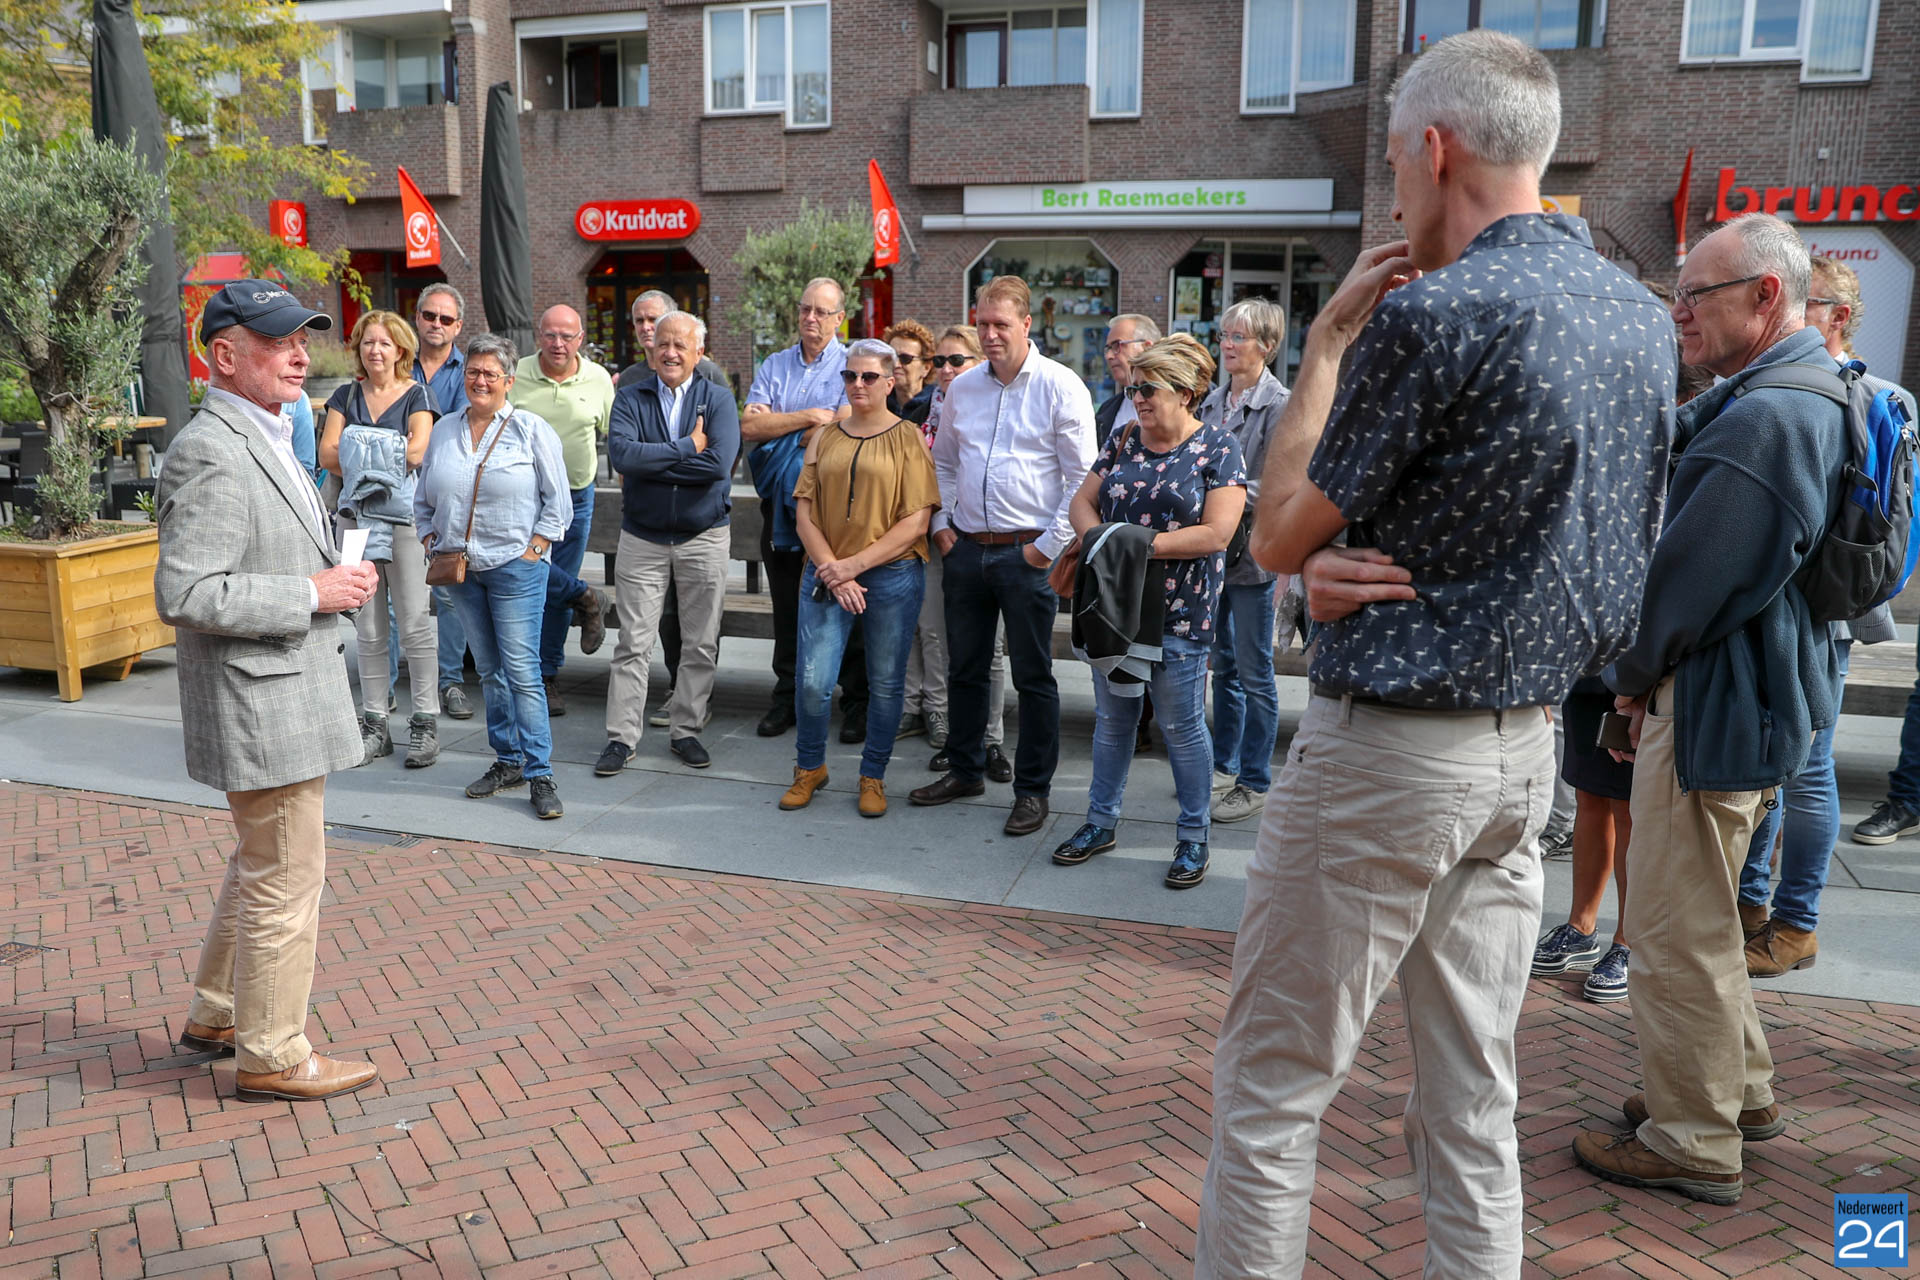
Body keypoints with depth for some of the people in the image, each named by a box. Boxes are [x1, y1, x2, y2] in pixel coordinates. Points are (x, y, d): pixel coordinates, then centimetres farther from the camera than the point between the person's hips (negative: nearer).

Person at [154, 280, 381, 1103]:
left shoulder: (264, 439, 13)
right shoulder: (211, 455, -20)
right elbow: (185, 594, -26)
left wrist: (334, 576, 9)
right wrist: (313, 594, -22)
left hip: (288, 691, 11)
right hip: (261, 703, -11)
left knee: (263, 865, 23)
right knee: (286, 878, 1)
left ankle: (215, 1014, 39)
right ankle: (270, 1056, 16)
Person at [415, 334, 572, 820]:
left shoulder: (532, 430, 0)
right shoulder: (444, 430, 12)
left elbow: (557, 502, -1)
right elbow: (423, 498, 20)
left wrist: (532, 549, -8)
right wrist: (431, 542, 7)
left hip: (515, 567, -5)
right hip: (460, 569, 5)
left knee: (522, 671, -8)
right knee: (488, 670, 10)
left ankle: (539, 774, -3)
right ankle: (507, 762, 20)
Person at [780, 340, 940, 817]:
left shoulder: (908, 437, 1)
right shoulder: (824, 437, 11)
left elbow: (915, 521, -6)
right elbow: (804, 513, 6)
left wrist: (855, 564, -12)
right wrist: (832, 572, -8)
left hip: (893, 575, -2)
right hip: (827, 574, 2)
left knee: (886, 684, 6)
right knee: (812, 682, -4)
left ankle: (873, 776, 25)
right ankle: (810, 768, 21)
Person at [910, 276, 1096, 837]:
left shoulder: (1060, 386, -6)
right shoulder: (963, 387, 10)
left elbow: (1082, 476, -7)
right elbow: (942, 462, 21)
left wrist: (1051, 545, -11)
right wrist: (941, 523, 10)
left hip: (1028, 553, -5)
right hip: (966, 550, 5)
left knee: (1033, 676, 3)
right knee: (964, 668, 15)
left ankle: (1033, 789, 14)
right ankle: (965, 770, 31)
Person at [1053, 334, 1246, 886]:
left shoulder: (1218, 446, -7)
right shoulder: (1123, 439, 8)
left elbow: (1217, 532, -16)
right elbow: (1083, 500, 9)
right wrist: (1097, 539, -13)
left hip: (1179, 612, -5)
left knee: (1182, 726, 3)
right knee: (1112, 716, 14)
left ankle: (1193, 837, 19)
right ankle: (1101, 822, 28)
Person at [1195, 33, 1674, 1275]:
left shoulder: (1432, 312, -17)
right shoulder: (1644, 316, 9)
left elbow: (1278, 537, -8)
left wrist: (1326, 341, 0)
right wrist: (1362, 559, 0)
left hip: (1387, 745, -8)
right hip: (1529, 742, 8)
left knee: (1274, 1086, 6)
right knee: (1475, 1098, 16)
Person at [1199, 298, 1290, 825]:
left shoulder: (1278, 405, -11)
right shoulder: (1213, 400, 11)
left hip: (1252, 554, -7)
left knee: (1254, 673, 2)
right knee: (1223, 665, 17)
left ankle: (1255, 782, 12)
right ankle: (1224, 765, 29)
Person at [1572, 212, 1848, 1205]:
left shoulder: (1763, 418, -23)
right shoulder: (1811, 394, 13)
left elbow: (1692, 576, -22)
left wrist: (1635, 674, -4)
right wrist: (1650, 678, 12)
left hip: (1713, 703, -11)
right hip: (1754, 688, 11)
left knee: (1677, 928, 1)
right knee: (1702, 914, 23)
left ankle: (1692, 1141, 15)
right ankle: (1742, 1087, 38)